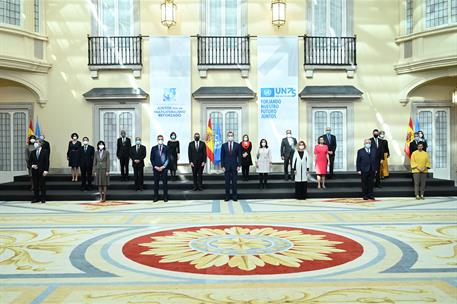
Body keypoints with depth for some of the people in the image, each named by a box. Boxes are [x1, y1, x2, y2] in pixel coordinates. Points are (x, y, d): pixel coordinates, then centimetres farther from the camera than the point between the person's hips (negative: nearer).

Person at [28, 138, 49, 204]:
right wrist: (32, 166, -9)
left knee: (42, 185, 1)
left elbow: (47, 162, -5)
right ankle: (36, 198, 13)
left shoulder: (45, 152, -1)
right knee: (35, 186, 6)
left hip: (42, 172, -4)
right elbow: (29, 162, 13)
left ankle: (43, 199, 7)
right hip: (34, 171, 4)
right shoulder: (32, 152, 11)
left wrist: (46, 170, -13)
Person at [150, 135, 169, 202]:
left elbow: (168, 158, 0)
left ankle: (165, 197, 8)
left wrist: (163, 166, -10)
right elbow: (152, 159, 5)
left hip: (164, 168, -1)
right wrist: (155, 166, -6)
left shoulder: (166, 148, 4)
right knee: (156, 183, 4)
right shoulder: (154, 148, 7)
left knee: (165, 182, 1)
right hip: (156, 168, 1)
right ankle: (156, 196, 11)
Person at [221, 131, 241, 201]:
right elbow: (222, 156, 2)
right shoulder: (224, 145, 3)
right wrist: (222, 166, -4)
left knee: (234, 182, 3)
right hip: (226, 166, 0)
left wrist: (239, 165, -4)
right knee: (227, 182, 3)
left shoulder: (237, 145, 2)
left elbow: (239, 156, 3)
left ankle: (234, 196, 10)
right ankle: (227, 196, 10)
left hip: (234, 166, 0)